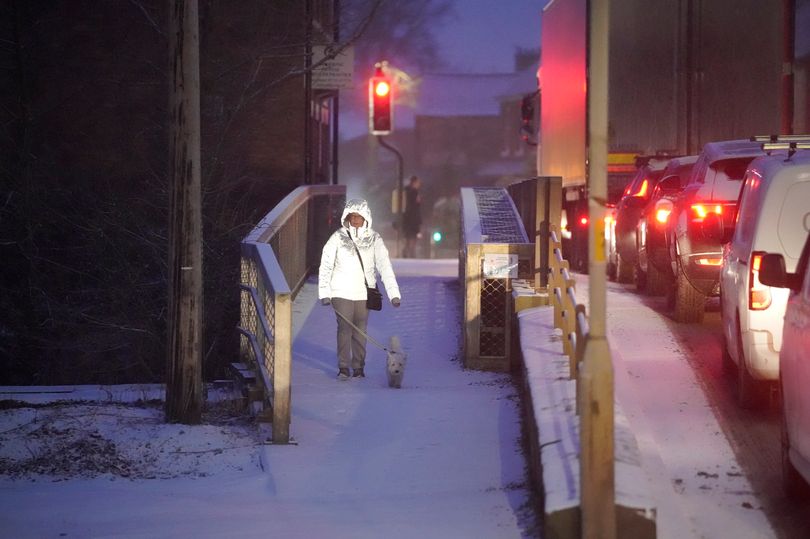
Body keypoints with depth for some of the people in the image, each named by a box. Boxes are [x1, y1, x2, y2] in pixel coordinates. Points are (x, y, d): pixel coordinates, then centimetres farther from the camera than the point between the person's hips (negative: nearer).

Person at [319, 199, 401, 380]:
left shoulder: (374, 239, 0)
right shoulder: (338, 238, -3)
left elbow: (384, 266, -5)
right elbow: (325, 266, 2)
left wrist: (394, 293, -13)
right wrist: (324, 293, -3)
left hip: (364, 292, 1)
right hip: (342, 292, -1)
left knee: (360, 330, 4)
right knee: (344, 328, -6)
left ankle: (358, 367, 15)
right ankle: (343, 368, 1)